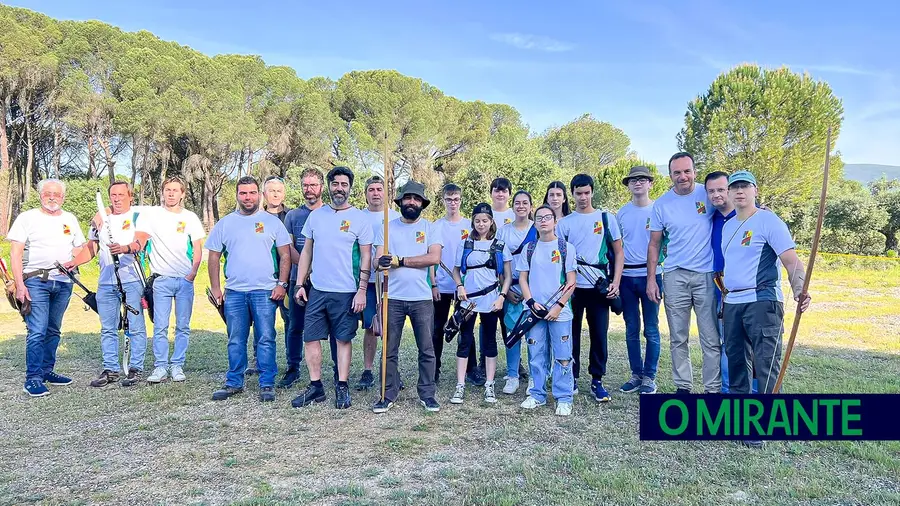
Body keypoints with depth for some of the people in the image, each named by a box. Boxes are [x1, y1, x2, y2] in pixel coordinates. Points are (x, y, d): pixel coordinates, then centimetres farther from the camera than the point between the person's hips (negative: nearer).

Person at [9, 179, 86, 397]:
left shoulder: (70, 219, 14)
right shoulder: (27, 218, 1)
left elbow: (79, 248, 19)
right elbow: (15, 254, -4)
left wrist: (72, 262, -5)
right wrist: (20, 285, -12)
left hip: (63, 283, 4)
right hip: (35, 281, -4)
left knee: (53, 331, 12)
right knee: (37, 332, -10)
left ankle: (47, 371, 22)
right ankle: (32, 379, -4)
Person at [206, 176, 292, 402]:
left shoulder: (272, 222, 4)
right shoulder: (224, 224, 10)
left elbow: (285, 255, 4)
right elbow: (213, 258, 12)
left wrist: (282, 284, -5)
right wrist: (215, 288, 5)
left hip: (265, 291, -2)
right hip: (234, 292, 2)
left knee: (266, 339, 0)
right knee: (236, 341, 10)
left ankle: (267, 384, 9)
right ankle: (234, 383, 21)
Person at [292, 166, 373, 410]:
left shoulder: (359, 218, -3)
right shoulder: (316, 215, 8)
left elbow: (366, 257, -4)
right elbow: (306, 252, 11)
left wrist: (362, 291, -10)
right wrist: (300, 284, 6)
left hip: (346, 292, -4)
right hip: (317, 290, 4)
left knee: (344, 339, 6)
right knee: (310, 338, 5)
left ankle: (342, 387, 17)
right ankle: (316, 387, 17)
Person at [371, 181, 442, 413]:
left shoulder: (429, 228, 5)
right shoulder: (387, 227, 7)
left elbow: (434, 257, -10)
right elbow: (379, 261, -1)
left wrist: (400, 260, -12)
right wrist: (382, 263, -26)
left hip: (422, 299, 0)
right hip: (393, 298, 1)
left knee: (427, 350, 5)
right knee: (389, 351, 7)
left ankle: (427, 394, 18)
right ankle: (388, 394, 19)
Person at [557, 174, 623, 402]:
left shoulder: (607, 218, 5)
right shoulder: (565, 223, 6)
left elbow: (618, 253, 7)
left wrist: (615, 283, -3)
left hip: (600, 287, 0)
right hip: (573, 287, 0)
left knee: (599, 334, 2)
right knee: (572, 334, 6)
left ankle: (597, 381, 14)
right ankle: (572, 378, 18)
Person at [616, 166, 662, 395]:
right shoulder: (621, 213, 9)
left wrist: (660, 260, -12)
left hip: (650, 275, -3)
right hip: (627, 277, 3)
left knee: (651, 329, 2)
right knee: (631, 329, 9)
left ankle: (650, 377, 11)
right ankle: (636, 374, 19)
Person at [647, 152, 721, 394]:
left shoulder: (708, 194, -2)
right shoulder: (661, 204, 3)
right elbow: (654, 243, 6)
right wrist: (651, 279, 2)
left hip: (706, 274, -2)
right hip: (675, 276, 2)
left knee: (711, 338, 1)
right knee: (678, 338, 9)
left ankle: (713, 389, 11)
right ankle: (683, 387, 21)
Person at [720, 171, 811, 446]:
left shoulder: (768, 221, -7)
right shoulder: (727, 226, 16)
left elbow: (792, 260, -16)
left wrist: (799, 290, -32)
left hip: (762, 302, -7)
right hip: (732, 303, 8)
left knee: (765, 363, -10)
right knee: (735, 359, 14)